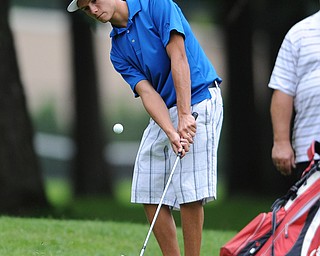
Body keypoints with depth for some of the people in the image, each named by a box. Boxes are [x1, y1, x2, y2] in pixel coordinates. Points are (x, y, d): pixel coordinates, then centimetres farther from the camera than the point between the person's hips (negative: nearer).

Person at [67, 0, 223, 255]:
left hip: (198, 102, -8)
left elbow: (178, 57, -16)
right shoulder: (118, 49, 10)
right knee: (149, 194, 3)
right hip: (163, 113, 8)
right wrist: (171, 133, -20)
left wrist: (185, 115, -24)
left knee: (189, 192, -12)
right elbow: (147, 92, -3)